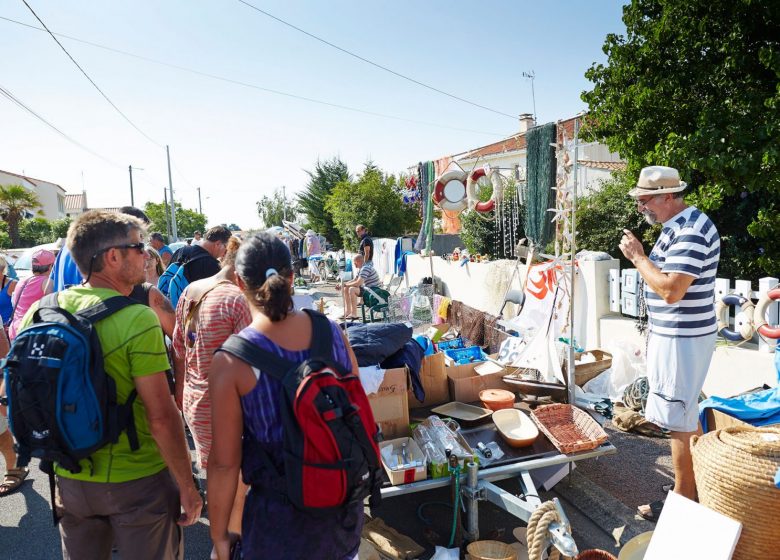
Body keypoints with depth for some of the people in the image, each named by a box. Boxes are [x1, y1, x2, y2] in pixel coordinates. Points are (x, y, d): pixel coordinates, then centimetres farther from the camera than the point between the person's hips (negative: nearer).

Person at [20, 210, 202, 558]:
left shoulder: (40, 312, -5)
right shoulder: (138, 320, -23)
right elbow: (161, 417, -23)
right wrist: (187, 486, -12)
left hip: (69, 479, 6)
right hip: (137, 480, -5)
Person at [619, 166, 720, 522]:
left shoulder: (690, 231, -21)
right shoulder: (679, 226, 12)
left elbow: (671, 290, -28)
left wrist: (637, 256, -19)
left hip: (682, 339, -11)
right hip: (675, 335, 11)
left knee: (680, 423, 0)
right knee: (688, 417, 20)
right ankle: (697, 487, 35)